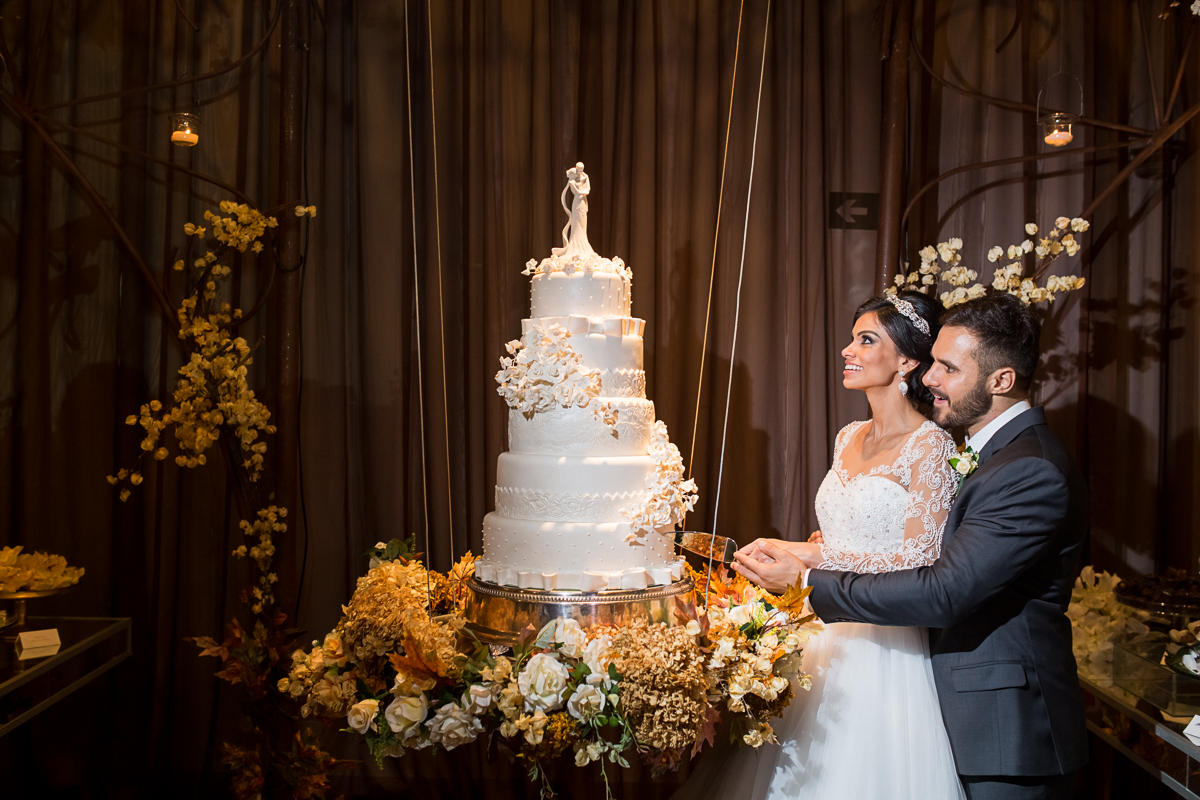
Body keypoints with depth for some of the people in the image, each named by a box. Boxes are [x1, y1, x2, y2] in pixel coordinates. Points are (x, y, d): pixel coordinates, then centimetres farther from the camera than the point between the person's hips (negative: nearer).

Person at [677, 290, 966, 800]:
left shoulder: (930, 446, -12)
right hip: (831, 638, 7)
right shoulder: (848, 439, 10)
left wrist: (810, 556, -17)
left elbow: (919, 559, -17)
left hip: (888, 649, -7)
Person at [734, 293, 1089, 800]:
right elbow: (936, 560, 8)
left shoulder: (1033, 472, -23)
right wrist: (822, 557, -3)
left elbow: (944, 592, -28)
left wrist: (807, 581, -22)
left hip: (1010, 738, -9)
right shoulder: (992, 451, 10)